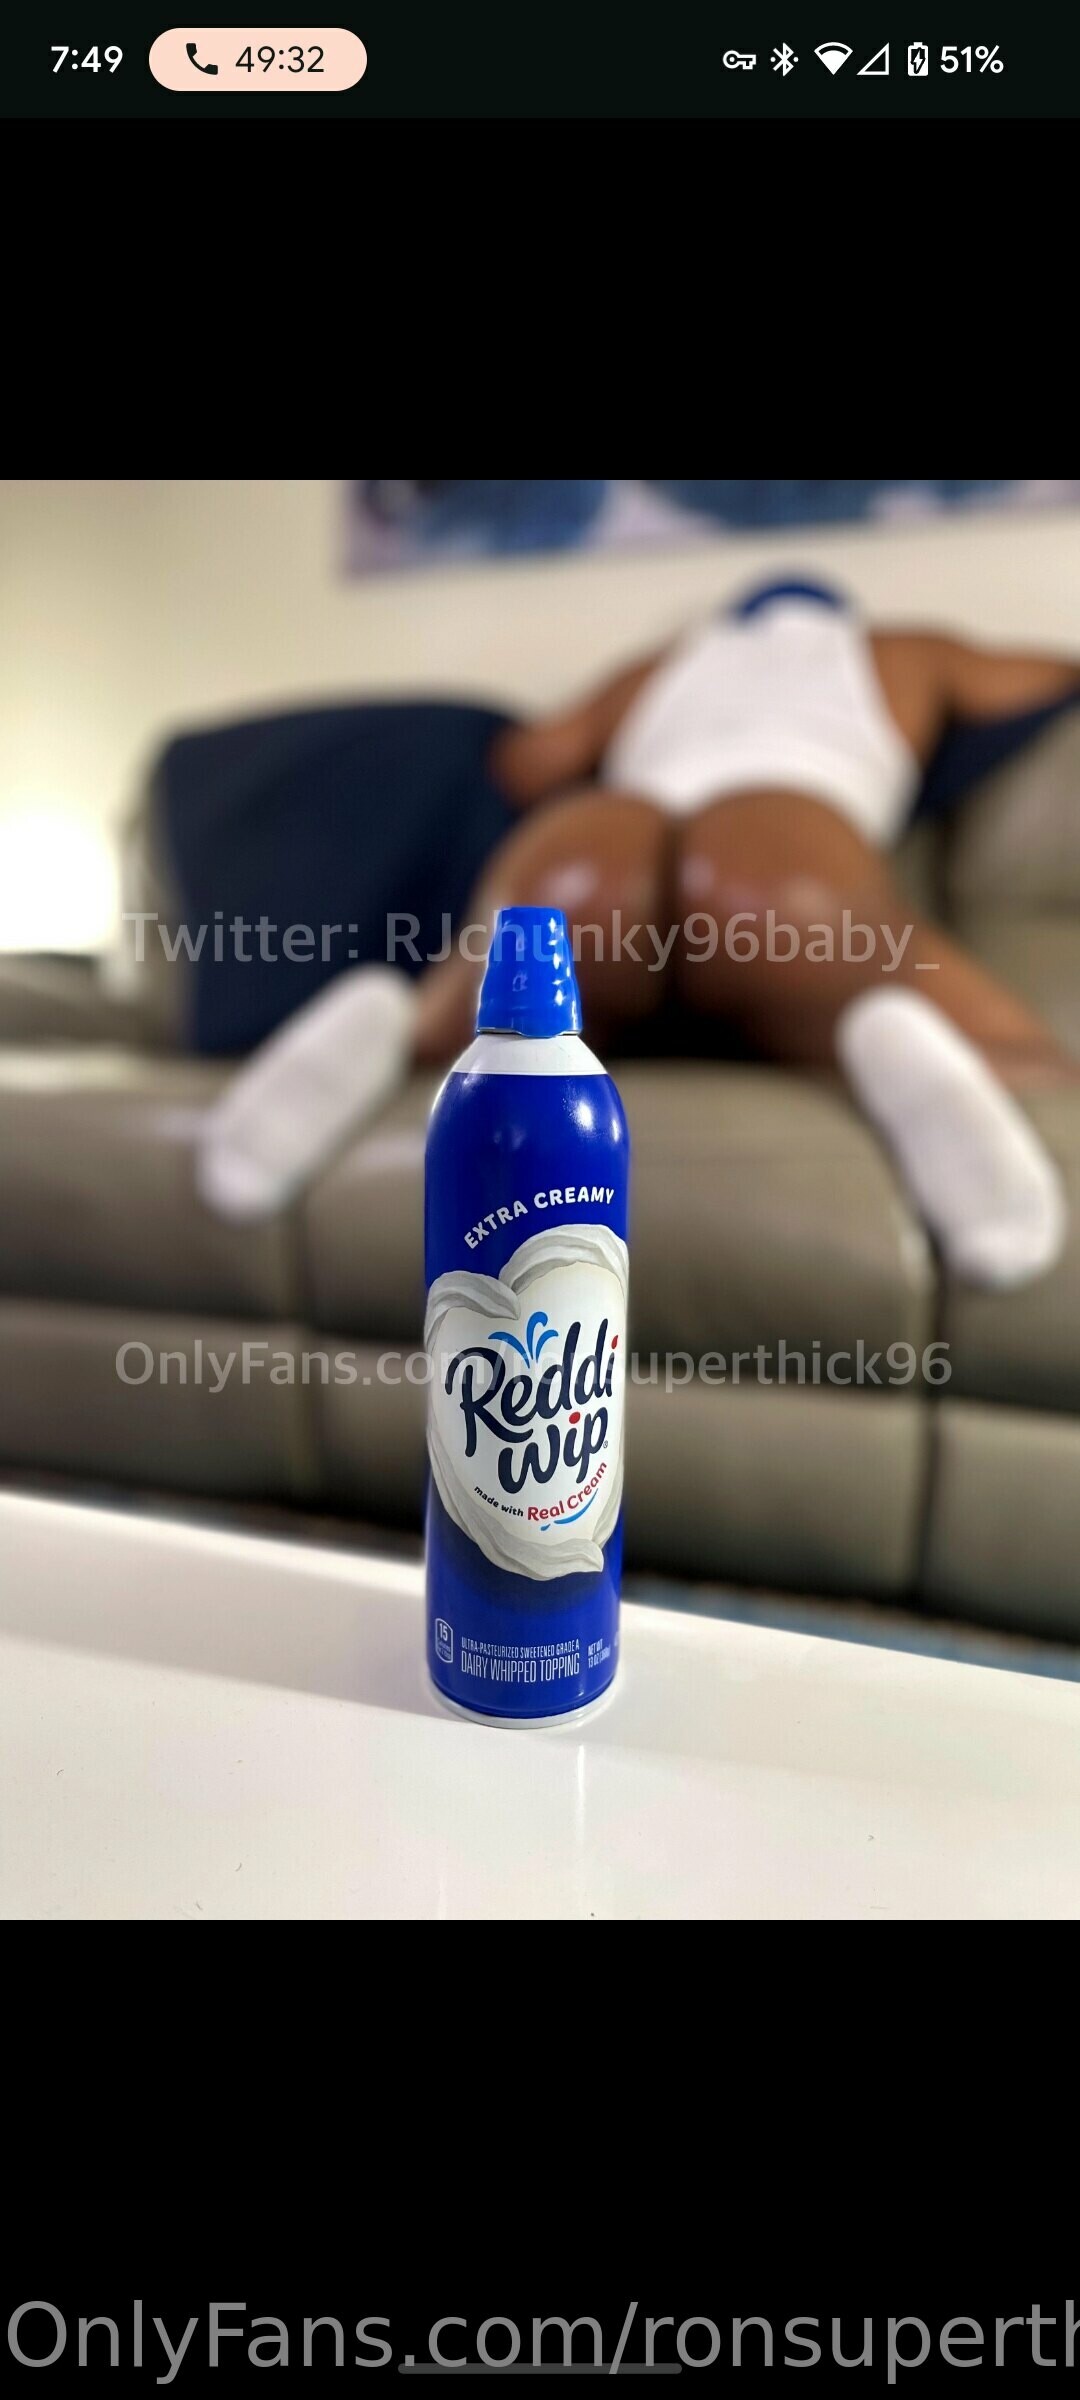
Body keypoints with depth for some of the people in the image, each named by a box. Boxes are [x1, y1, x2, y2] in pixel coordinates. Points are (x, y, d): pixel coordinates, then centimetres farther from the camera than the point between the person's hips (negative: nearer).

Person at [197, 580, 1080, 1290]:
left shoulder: (663, 666, 41)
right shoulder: (899, 652, 39)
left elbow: (521, 760, 34)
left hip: (572, 849, 3)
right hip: (782, 838, -2)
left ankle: (392, 1020, -14)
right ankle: (897, 1043, -32)